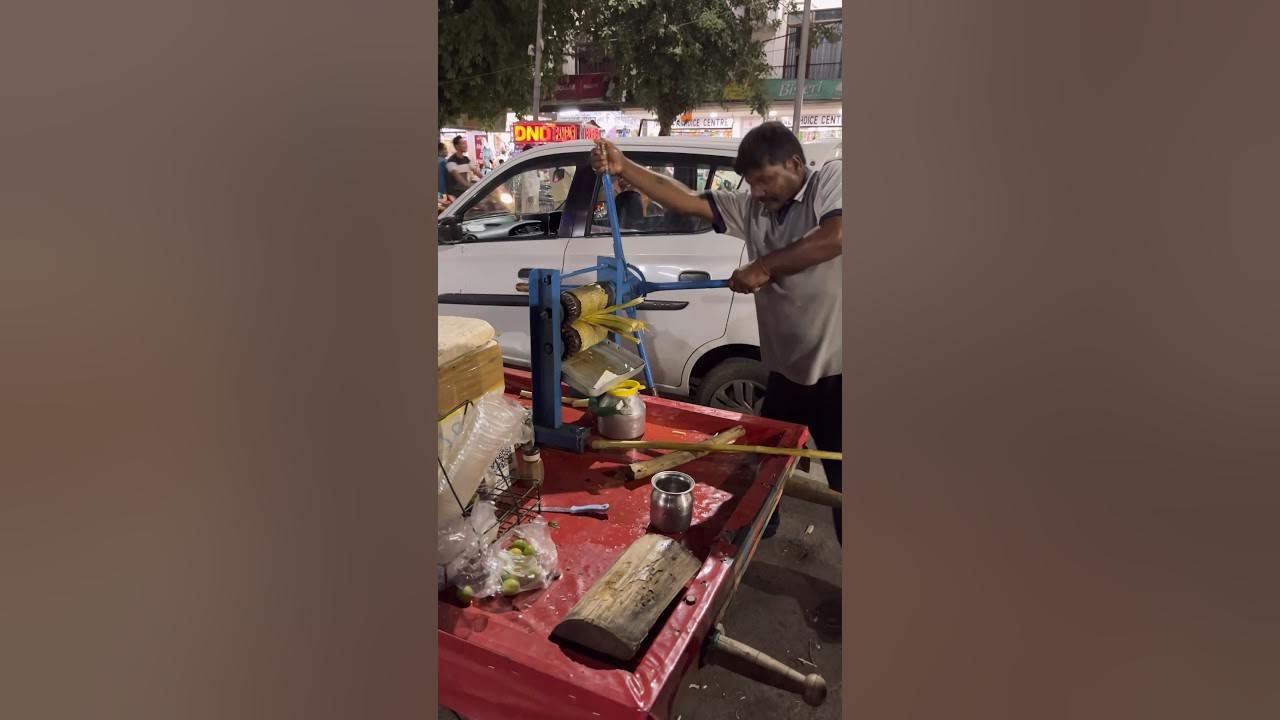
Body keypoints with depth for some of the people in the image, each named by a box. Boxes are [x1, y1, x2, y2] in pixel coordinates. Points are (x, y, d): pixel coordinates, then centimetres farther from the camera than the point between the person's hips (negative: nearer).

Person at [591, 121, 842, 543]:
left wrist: (763, 266, -21)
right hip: (786, 368, 7)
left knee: (840, 476, 5)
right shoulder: (752, 207, 7)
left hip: (833, 369, -6)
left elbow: (836, 238, -27)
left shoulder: (832, 180, -8)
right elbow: (683, 200, 2)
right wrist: (622, 168, -8)